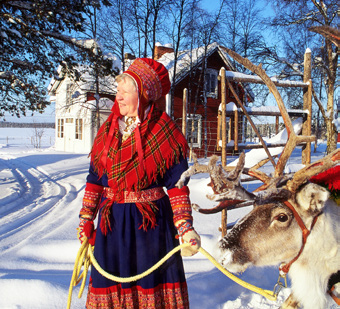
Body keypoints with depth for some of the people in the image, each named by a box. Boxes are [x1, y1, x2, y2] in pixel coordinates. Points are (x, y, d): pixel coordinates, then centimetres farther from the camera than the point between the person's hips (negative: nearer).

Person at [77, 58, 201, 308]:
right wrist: (86, 218, 10)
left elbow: (177, 185, -10)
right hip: (111, 220, 5)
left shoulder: (165, 132, -9)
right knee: (111, 283, 13)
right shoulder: (108, 131, 5)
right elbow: (95, 178, 11)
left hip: (151, 220, -4)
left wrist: (185, 227, -15)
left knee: (152, 281, 8)